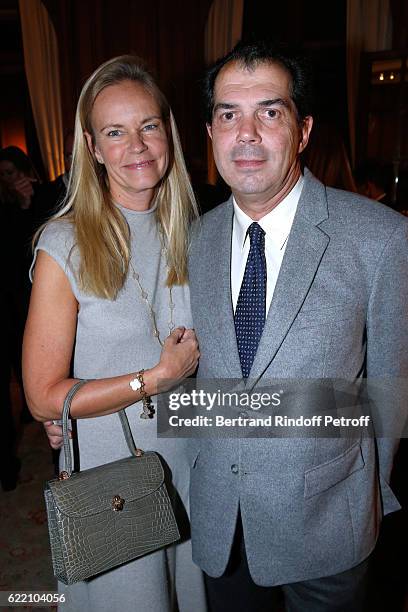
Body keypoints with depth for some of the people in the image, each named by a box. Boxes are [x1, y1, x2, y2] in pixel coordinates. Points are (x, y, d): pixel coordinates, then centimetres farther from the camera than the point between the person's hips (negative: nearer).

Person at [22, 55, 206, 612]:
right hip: (110, 472, -4)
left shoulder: (187, 233, -1)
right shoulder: (65, 246, -17)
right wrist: (159, 376, -18)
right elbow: (44, 398, -16)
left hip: (187, 459, 5)